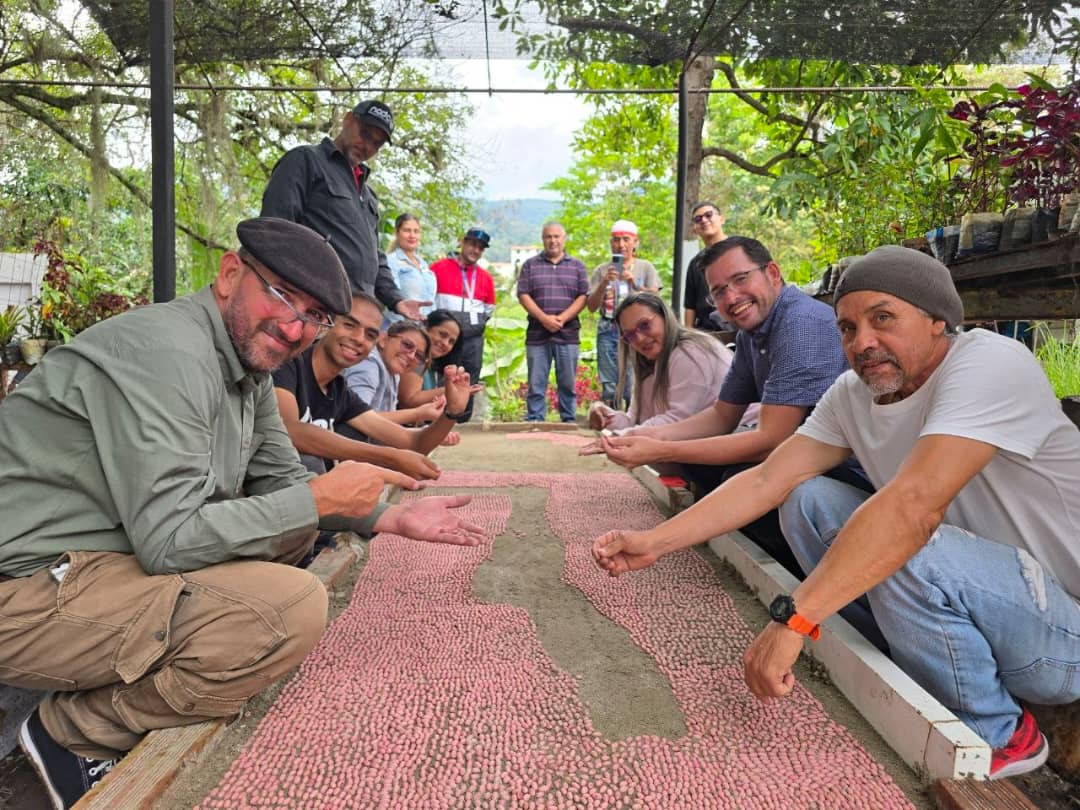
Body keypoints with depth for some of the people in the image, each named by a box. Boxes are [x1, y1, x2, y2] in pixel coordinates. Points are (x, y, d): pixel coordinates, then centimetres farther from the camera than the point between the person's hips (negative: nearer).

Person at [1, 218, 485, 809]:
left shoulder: (248, 364, 5)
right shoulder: (167, 351, -24)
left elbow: (282, 482, 13)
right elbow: (169, 542, -29)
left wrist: (393, 519, 6)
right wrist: (319, 499, -22)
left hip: (128, 549, 10)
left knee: (295, 523, 12)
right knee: (291, 609, -26)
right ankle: (75, 731, -2)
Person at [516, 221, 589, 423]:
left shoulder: (577, 266, 12)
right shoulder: (530, 264, 11)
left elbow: (583, 296, 3)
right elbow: (523, 295, 2)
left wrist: (562, 318, -10)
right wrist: (544, 318, -11)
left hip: (568, 334, 0)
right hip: (537, 334, 0)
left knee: (568, 384, 4)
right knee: (536, 385, 1)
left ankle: (569, 422, 11)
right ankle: (534, 424, 7)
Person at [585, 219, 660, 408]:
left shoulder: (645, 268, 10)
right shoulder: (602, 271, 12)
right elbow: (591, 306, 5)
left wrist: (636, 285, -17)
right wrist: (604, 283, -10)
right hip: (609, 331, 2)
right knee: (609, 387, 1)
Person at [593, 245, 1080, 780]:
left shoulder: (990, 364, -24)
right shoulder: (852, 395, -2)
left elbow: (913, 506, -37)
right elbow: (767, 481, -6)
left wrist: (791, 620, -39)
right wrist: (654, 543, -14)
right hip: (947, 601, 6)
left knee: (912, 554, -34)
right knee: (809, 500, -5)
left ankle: (997, 735, -6)